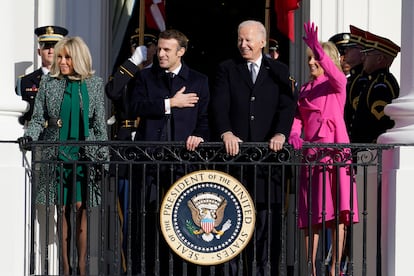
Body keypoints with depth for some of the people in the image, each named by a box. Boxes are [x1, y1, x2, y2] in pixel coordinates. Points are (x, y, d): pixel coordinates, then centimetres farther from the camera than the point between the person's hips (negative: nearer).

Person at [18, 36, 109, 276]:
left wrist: (103, 156, 1)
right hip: (56, 154, 1)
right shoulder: (48, 82, 6)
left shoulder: (95, 84, 6)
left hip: (84, 155, 0)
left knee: (81, 208, -4)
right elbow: (38, 118, 6)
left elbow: (100, 123, 6)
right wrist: (29, 136, -14)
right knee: (62, 209, 0)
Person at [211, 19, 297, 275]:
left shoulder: (279, 71, 12)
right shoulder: (227, 69, 11)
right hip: (235, 149, 0)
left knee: (268, 215, -2)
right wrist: (226, 133, -18)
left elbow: (287, 105, 0)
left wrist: (280, 134, -18)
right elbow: (220, 105, -1)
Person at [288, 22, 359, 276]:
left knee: (338, 211, -6)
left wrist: (319, 49, -34)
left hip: (336, 150, -4)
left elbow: (335, 74, -19)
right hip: (311, 151, 4)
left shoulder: (337, 83, 5)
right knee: (312, 213, 2)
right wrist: (294, 134, -11)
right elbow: (297, 117, 12)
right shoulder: (305, 89, 18)